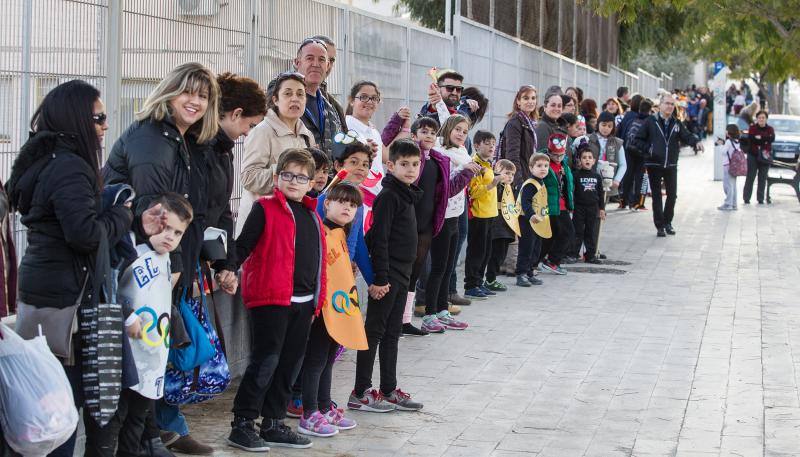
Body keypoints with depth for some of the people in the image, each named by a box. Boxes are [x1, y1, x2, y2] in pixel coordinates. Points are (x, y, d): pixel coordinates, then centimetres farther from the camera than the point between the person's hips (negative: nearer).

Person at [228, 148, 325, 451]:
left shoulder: (312, 216, 16)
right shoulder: (265, 209, -4)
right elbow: (243, 246, -8)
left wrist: (318, 298, 18)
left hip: (303, 302, 7)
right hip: (270, 299, -7)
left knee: (290, 363, 11)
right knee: (266, 361, -8)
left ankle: (273, 424, 20)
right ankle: (242, 424, 0)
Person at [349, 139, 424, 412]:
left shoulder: (407, 195, 14)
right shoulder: (388, 196, -14)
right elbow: (379, 239, -19)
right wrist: (380, 278, -21)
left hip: (400, 276, 9)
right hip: (387, 276, -9)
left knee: (392, 334, 12)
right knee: (374, 332, -4)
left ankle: (389, 391, 18)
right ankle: (360, 394, 1)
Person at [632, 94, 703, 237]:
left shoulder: (677, 124, 7)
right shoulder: (650, 122, -3)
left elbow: (687, 136, -3)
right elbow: (637, 140, -2)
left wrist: (696, 142, -23)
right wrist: (648, 149, -15)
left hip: (671, 165, 3)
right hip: (654, 165, -3)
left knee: (672, 195, 6)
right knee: (657, 196, 2)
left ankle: (667, 222, 24)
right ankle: (660, 226, 9)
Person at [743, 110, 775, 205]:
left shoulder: (770, 129, 8)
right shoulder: (752, 128, 2)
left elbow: (772, 138, -11)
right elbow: (750, 138, -15)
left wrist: (759, 138, -18)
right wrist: (765, 140, -15)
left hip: (765, 156, 2)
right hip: (753, 155, -2)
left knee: (763, 178, 3)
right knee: (750, 177, -2)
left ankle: (760, 199, 8)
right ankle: (746, 198, 0)